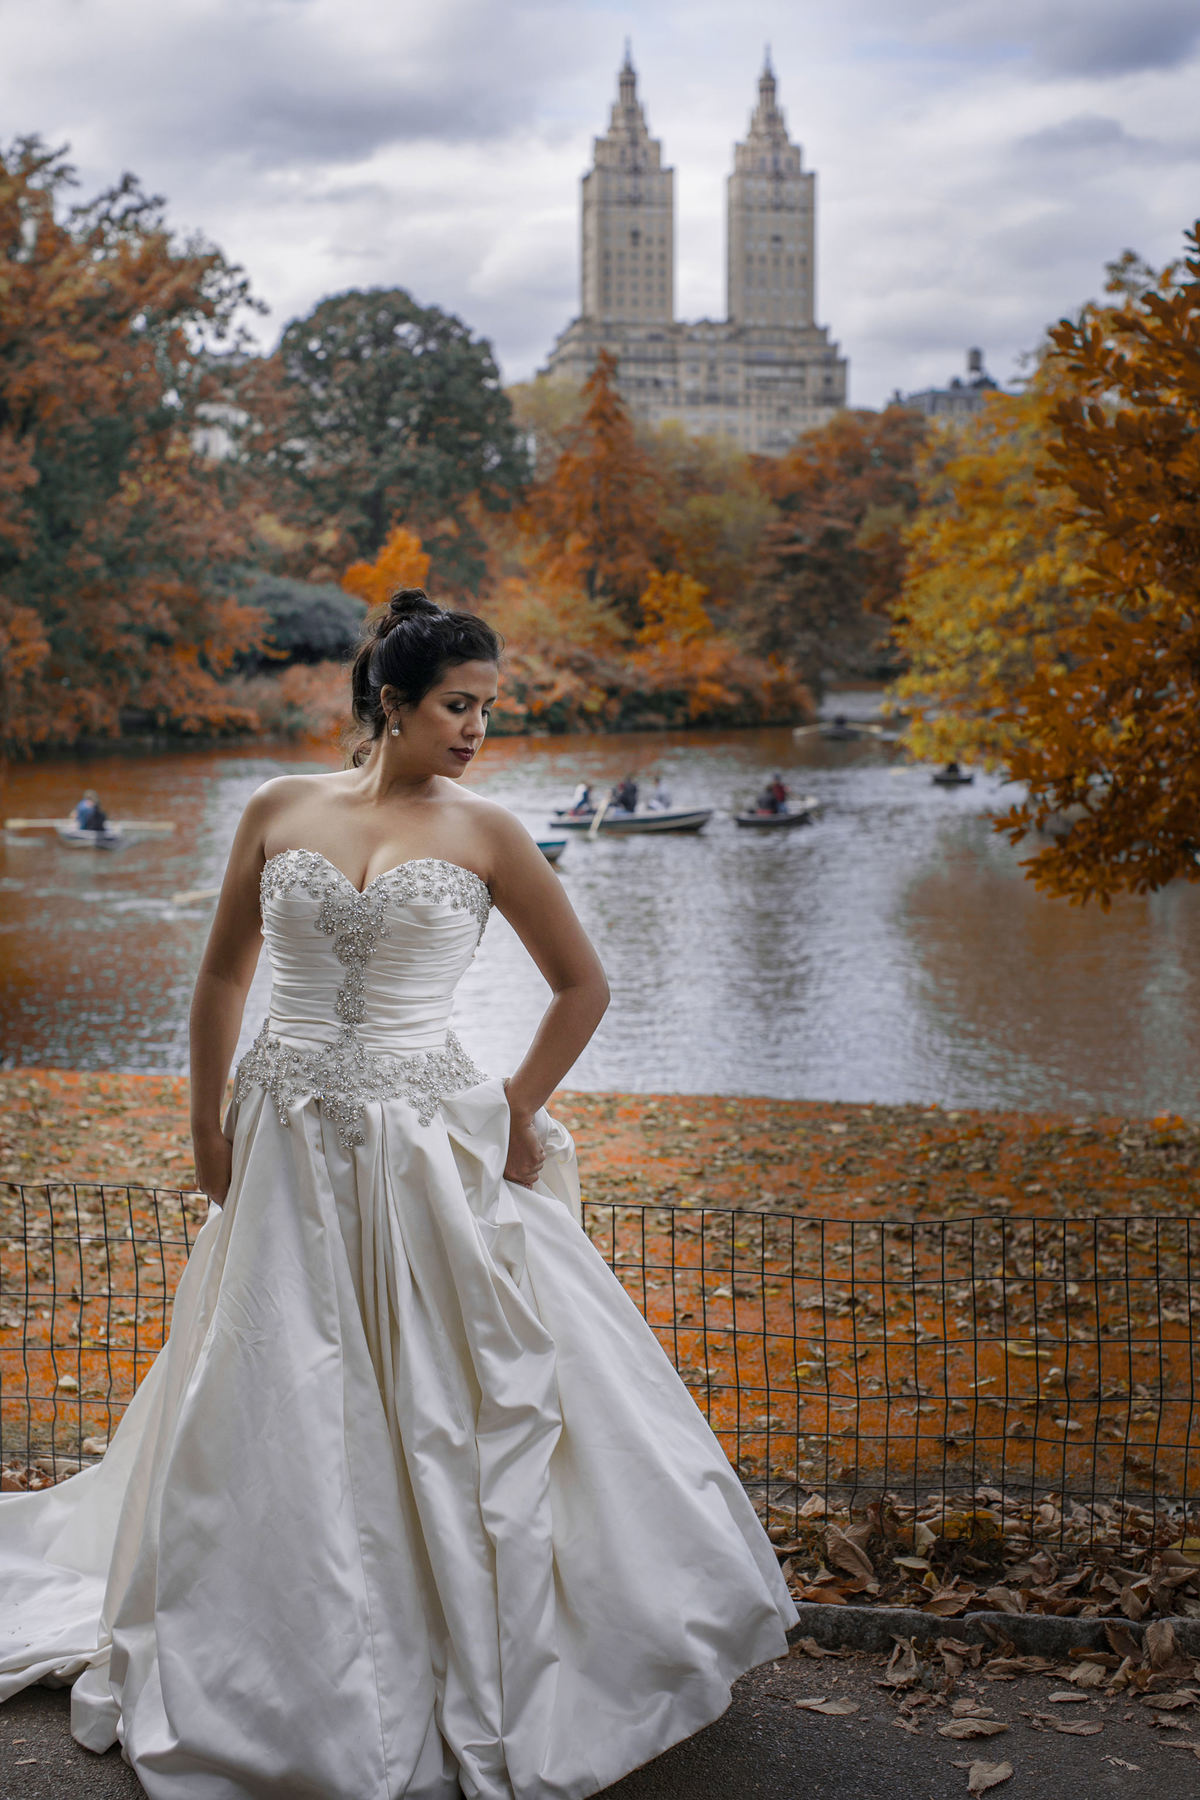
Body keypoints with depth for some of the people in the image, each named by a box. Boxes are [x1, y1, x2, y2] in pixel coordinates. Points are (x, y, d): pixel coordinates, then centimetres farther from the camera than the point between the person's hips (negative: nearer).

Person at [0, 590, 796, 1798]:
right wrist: (208, 1128, 7)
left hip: (428, 1153, -1)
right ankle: (298, 1675, 29)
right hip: (287, 1151, 2)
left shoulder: (484, 834, -1)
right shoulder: (277, 812, 3)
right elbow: (222, 975, 11)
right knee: (277, 1414, 9)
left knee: (466, 1406, 3)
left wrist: (515, 1116, 0)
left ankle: (492, 1676, 21)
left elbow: (582, 986, 5)